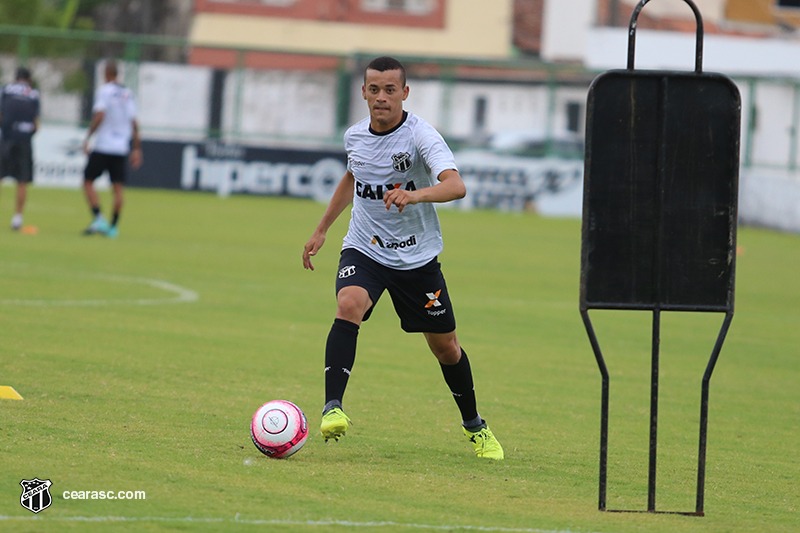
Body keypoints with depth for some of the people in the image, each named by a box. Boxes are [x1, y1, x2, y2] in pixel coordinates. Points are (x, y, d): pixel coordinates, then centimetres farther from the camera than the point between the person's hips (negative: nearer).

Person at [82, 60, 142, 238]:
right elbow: (134, 123, 12)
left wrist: (87, 138, -12)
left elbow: (100, 116, -17)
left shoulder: (104, 90, -5)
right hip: (121, 149, 5)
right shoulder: (128, 94, 12)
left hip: (103, 148, -5)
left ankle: (98, 219, -13)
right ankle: (113, 227, 4)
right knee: (118, 188, 4)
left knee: (88, 182, 2)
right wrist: (136, 149, 16)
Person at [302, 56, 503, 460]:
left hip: (417, 256, -2)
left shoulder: (421, 136, -18)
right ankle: (332, 408, -34)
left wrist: (415, 194, -53)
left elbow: (456, 186, -35)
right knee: (349, 305, -30)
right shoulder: (355, 137, -1)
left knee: (445, 347, 9)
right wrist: (321, 230, 24)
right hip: (364, 249, 2)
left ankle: (474, 426, 32)